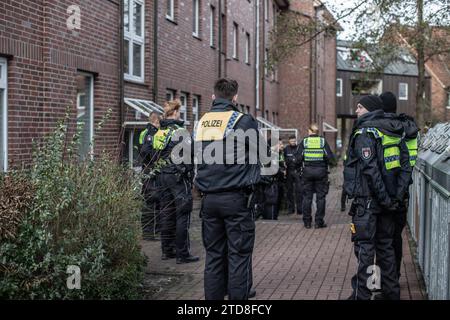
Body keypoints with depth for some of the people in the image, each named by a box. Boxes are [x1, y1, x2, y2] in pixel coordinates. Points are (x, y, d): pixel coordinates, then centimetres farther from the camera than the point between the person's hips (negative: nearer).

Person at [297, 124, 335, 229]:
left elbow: (299, 158, -6)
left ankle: (307, 222, 10)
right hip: (321, 171, -1)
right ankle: (319, 221, 5)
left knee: (307, 196, 8)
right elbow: (330, 157, -6)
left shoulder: (304, 142, -1)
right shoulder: (323, 141, -1)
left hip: (307, 171, 1)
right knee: (320, 197, 5)